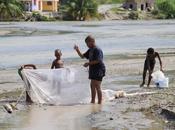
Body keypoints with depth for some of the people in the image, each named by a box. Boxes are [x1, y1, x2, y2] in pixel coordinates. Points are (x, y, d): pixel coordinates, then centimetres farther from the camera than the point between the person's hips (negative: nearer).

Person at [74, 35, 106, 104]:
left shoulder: (97, 50, -14)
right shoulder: (90, 50, 16)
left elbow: (98, 60, -23)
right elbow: (82, 56, 23)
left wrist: (88, 63, -17)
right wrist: (77, 50, 8)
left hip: (98, 70, -10)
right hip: (93, 70, 10)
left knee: (97, 87, -11)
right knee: (92, 86, 15)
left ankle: (100, 102, -10)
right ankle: (93, 101, 23)